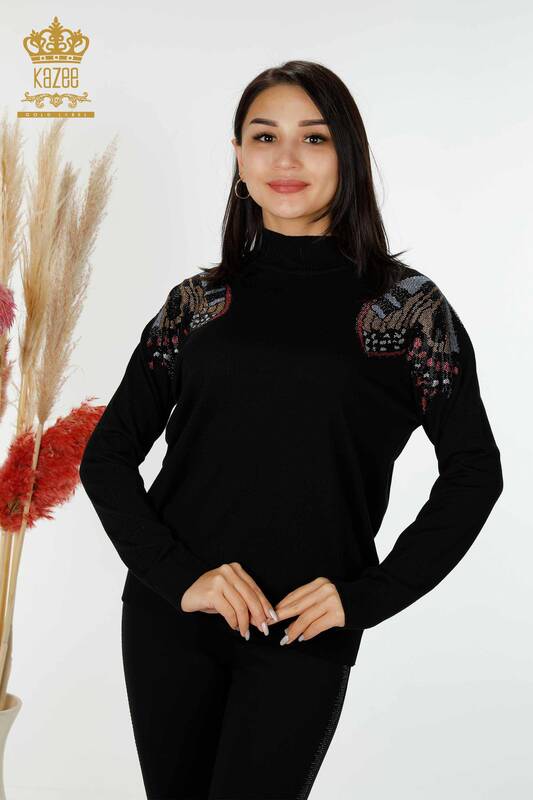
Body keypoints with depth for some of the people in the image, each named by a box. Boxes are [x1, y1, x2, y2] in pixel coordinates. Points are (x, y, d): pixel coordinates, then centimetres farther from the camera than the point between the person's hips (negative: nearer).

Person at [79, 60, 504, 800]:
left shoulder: (408, 306, -3)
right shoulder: (197, 302, 3)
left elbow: (473, 473, -2)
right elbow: (107, 455, 3)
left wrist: (368, 595, -9)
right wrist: (177, 574, -10)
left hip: (303, 635, -2)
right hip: (170, 618, 3)